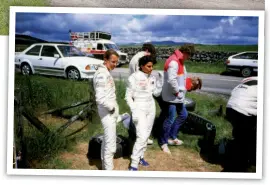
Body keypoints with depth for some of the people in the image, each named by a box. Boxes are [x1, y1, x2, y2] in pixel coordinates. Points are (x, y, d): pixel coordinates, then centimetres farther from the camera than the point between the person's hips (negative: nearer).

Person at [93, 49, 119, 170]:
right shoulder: (102, 75, -21)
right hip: (107, 112, -11)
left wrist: (114, 107, 7)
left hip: (111, 111, 11)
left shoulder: (106, 72, 11)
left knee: (107, 140, 22)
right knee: (111, 144, -6)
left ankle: (105, 164, 36)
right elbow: (100, 98, -29)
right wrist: (111, 107, -16)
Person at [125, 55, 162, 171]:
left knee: (146, 135, 12)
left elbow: (156, 93, 9)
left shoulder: (152, 77, 3)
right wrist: (134, 111, -18)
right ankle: (134, 164, -5)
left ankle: (140, 157, 28)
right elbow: (128, 97, -10)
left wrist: (160, 82, -7)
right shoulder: (134, 78, -13)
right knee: (142, 136, -12)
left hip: (151, 107, 6)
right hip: (139, 108, -6)